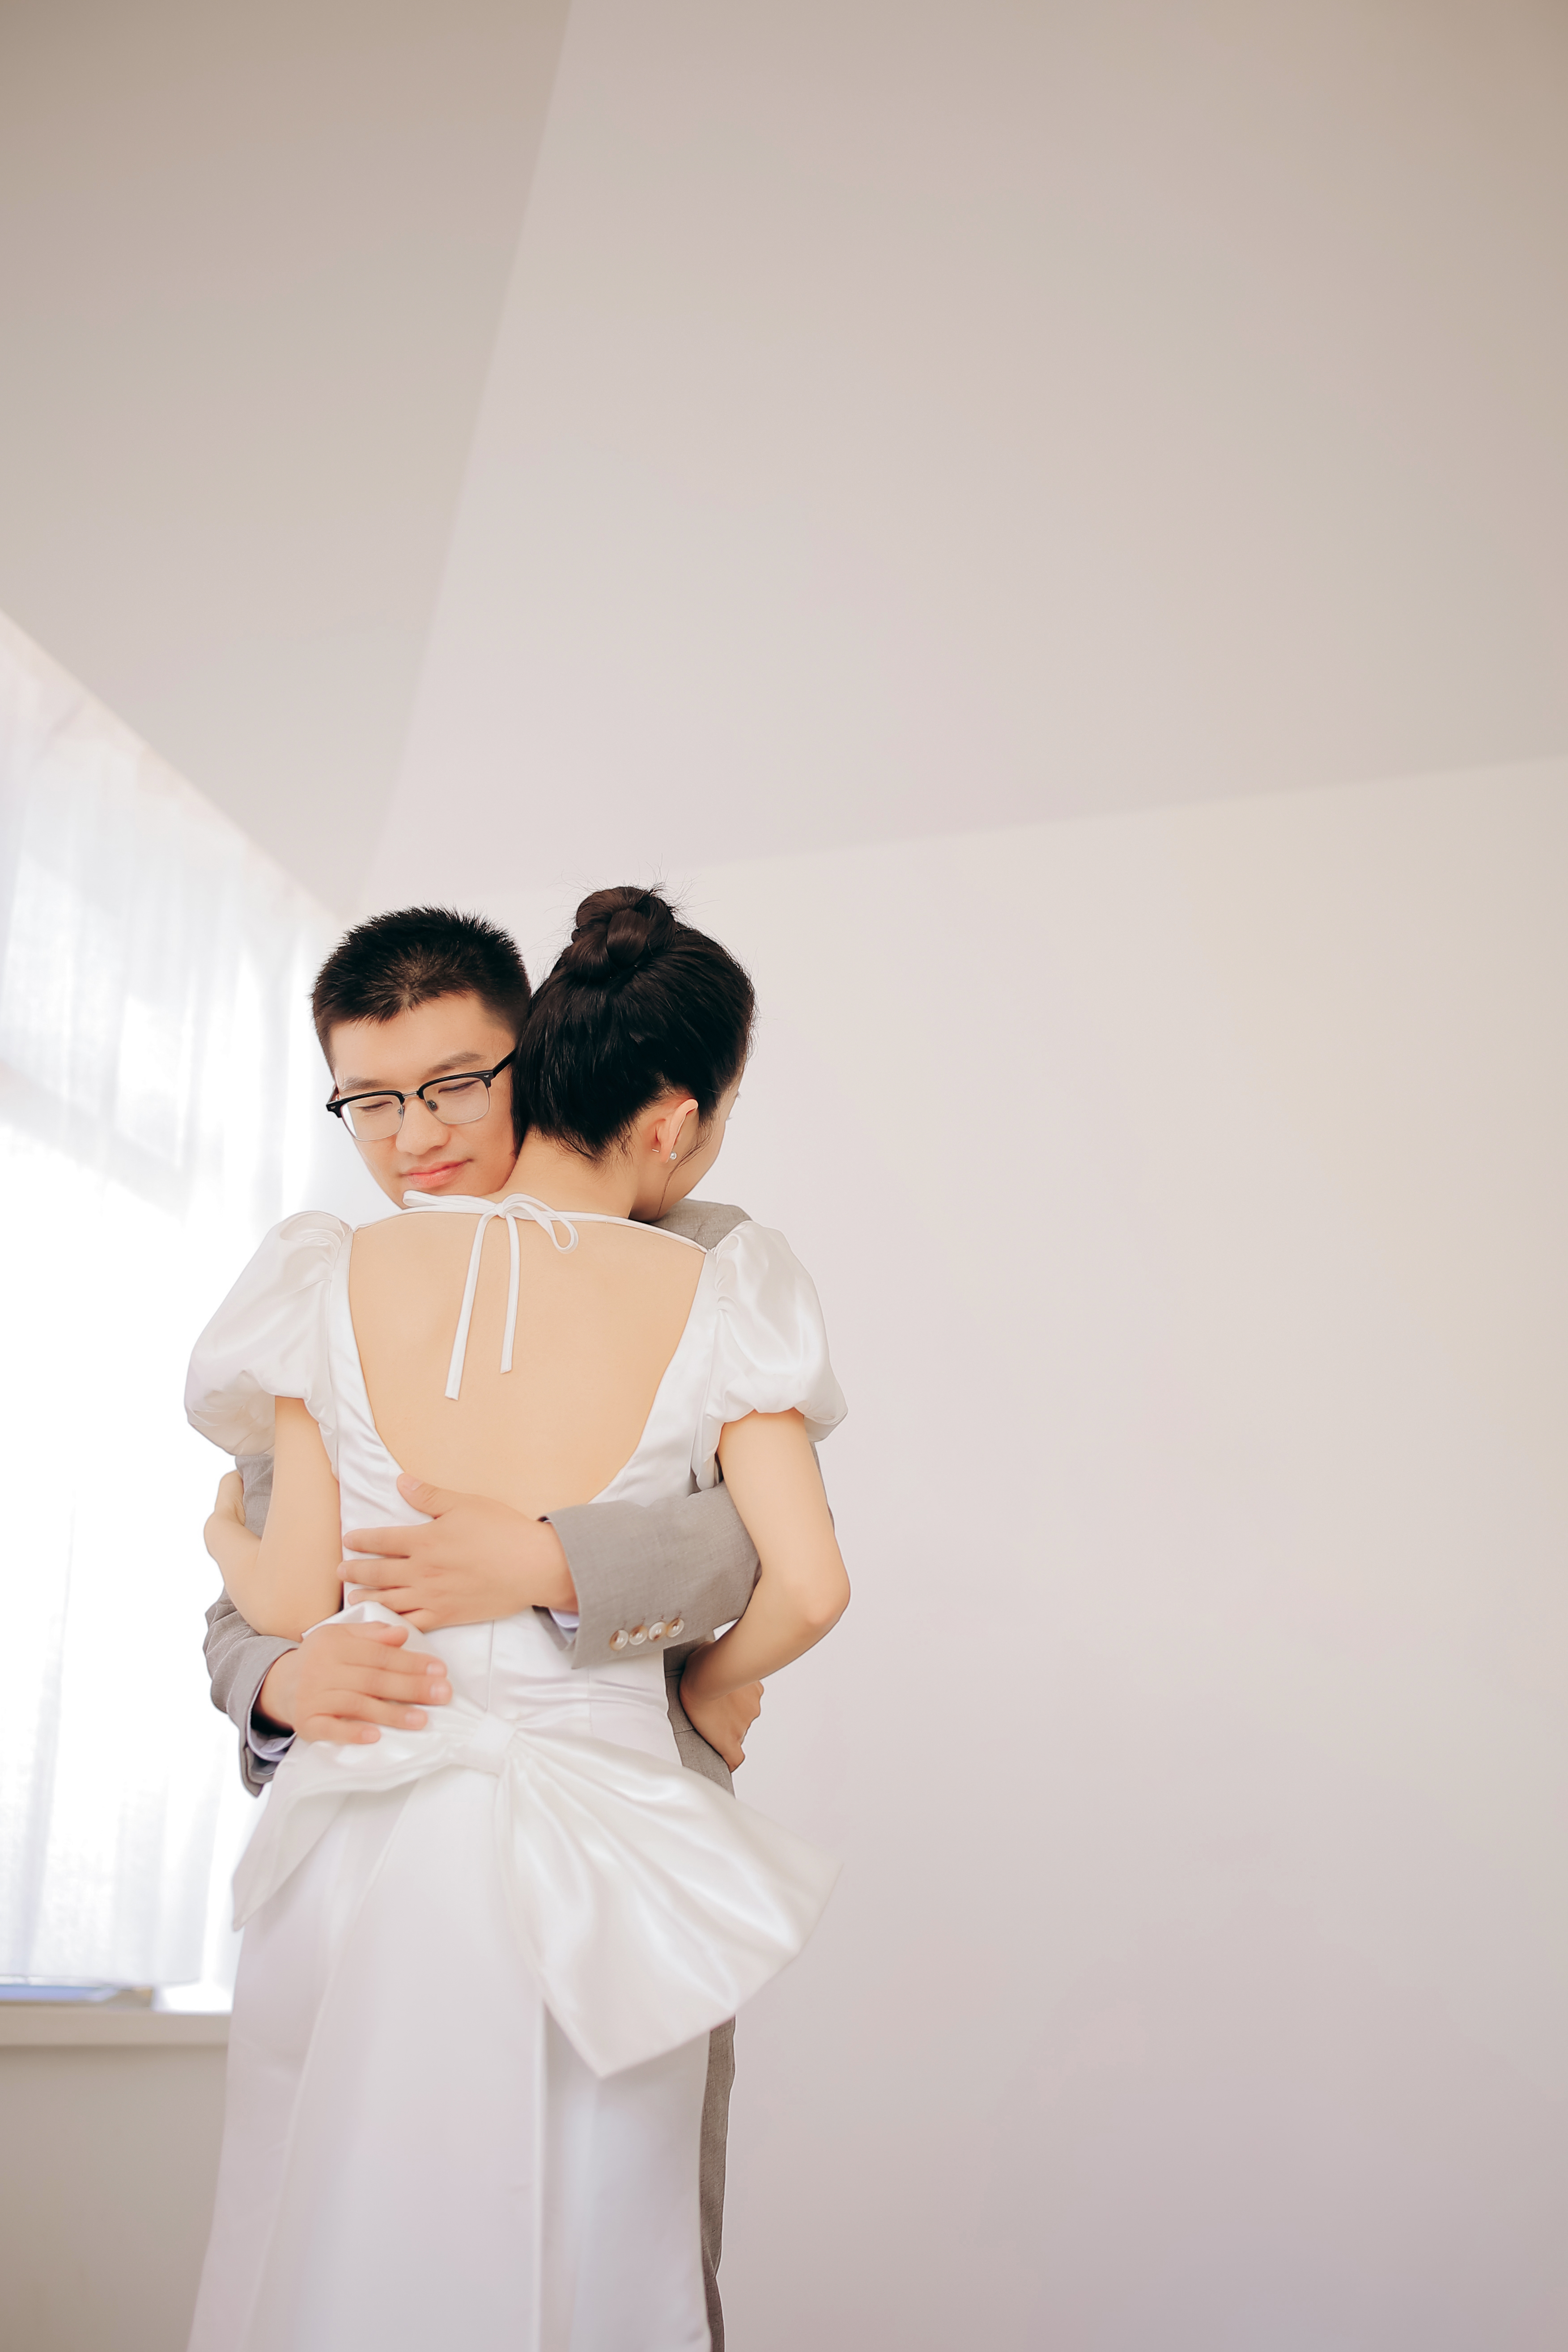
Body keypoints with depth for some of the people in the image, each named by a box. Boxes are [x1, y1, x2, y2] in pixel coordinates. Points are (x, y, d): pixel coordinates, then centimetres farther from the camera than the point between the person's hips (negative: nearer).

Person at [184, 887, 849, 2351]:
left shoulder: (341, 1274, -7)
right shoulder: (716, 1297, -8)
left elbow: (294, 1599, -5)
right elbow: (807, 1587, -11)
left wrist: (223, 1534, 18)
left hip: (362, 1856, 1)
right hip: (600, 1836, -1)